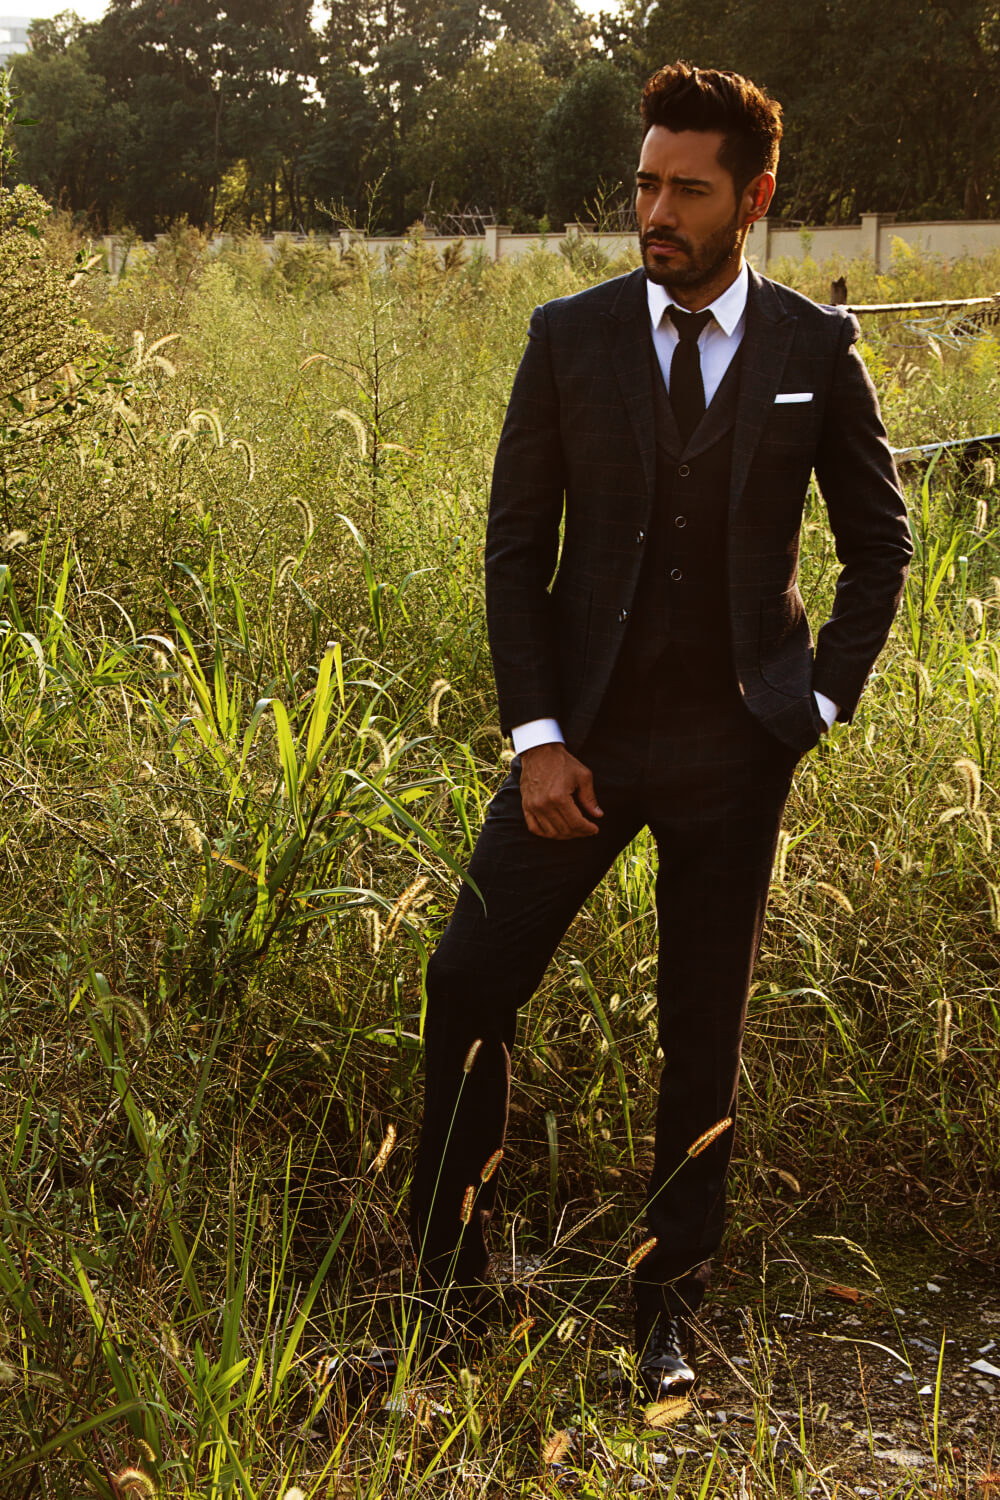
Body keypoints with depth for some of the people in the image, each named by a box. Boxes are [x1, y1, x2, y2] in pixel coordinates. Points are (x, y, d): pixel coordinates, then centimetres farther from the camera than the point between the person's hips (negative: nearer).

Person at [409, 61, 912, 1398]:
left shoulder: (815, 350, 0)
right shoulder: (568, 337, 1)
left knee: (705, 1038, 7)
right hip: (585, 734, 1)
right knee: (469, 984, -3)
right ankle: (446, 1274, 16)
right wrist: (535, 736, -6)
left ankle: (670, 1310, 23)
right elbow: (516, 545, 2)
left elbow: (880, 541, 11)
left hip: (733, 749, 0)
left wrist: (825, 695, 1)